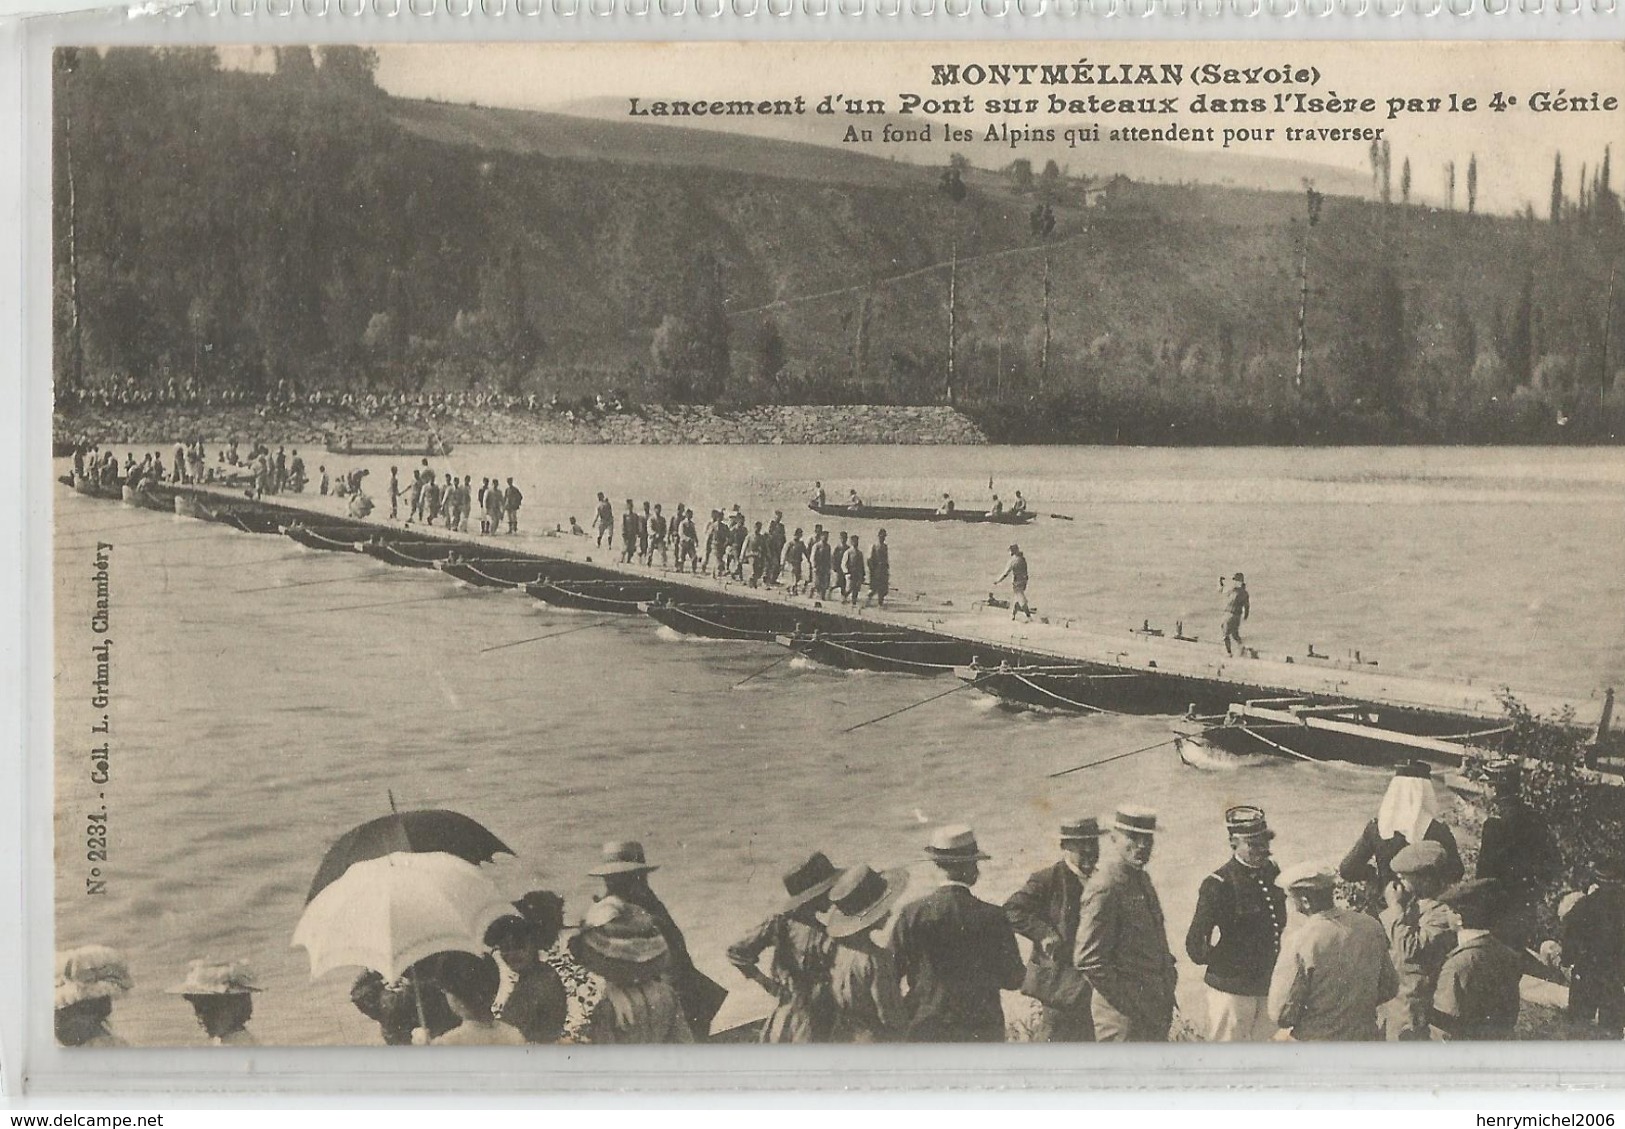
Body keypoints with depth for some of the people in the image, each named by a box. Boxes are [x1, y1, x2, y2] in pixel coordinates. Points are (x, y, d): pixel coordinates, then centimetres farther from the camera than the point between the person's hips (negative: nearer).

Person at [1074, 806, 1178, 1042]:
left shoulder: (1141, 878, 12)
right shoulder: (1104, 887, -17)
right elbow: (1088, 960, -20)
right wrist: (1133, 1003, -17)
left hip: (1154, 1013, 9)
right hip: (1123, 1016, -9)